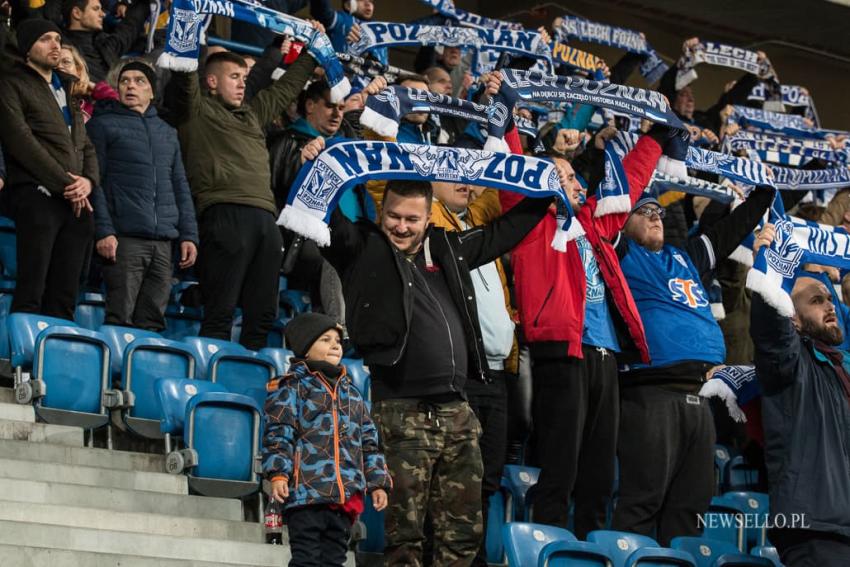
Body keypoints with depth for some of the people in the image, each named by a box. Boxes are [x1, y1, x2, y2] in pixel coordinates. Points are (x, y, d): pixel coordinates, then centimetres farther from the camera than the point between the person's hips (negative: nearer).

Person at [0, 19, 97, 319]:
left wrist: (89, 180, -1)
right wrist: (65, 184, -11)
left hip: (77, 202, 6)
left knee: (64, 297, 0)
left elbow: (86, 145, 21)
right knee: (31, 294, -13)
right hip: (38, 195, -6)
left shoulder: (68, 88, 25)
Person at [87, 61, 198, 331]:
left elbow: (180, 187, 22)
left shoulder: (167, 133, 24)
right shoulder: (103, 124, 8)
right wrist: (103, 231, -13)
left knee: (152, 323, 0)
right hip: (124, 238, -5)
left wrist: (188, 235, 11)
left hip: (164, 242, 5)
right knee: (121, 320, -12)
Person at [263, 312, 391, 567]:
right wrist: (278, 474, -19)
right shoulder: (292, 388, 2)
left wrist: (377, 482, 16)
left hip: (346, 494, 6)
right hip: (307, 490, -6)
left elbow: (368, 441, 23)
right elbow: (279, 433, -7)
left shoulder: (351, 393, 23)